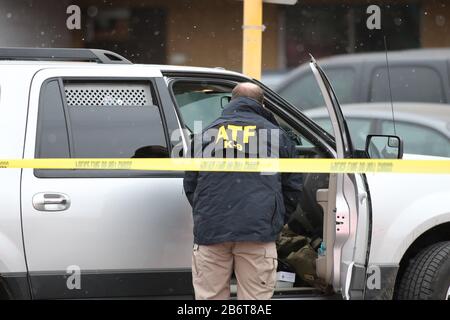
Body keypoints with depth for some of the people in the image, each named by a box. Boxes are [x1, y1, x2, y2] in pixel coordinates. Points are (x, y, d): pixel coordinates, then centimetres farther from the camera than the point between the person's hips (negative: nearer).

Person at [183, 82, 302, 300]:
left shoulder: (208, 133, 18)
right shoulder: (276, 135, 14)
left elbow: (190, 184, 21)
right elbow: (293, 188, 16)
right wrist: (277, 223, 27)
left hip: (210, 230, 2)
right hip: (259, 229, -1)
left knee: (209, 297, 5)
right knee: (255, 298, -1)